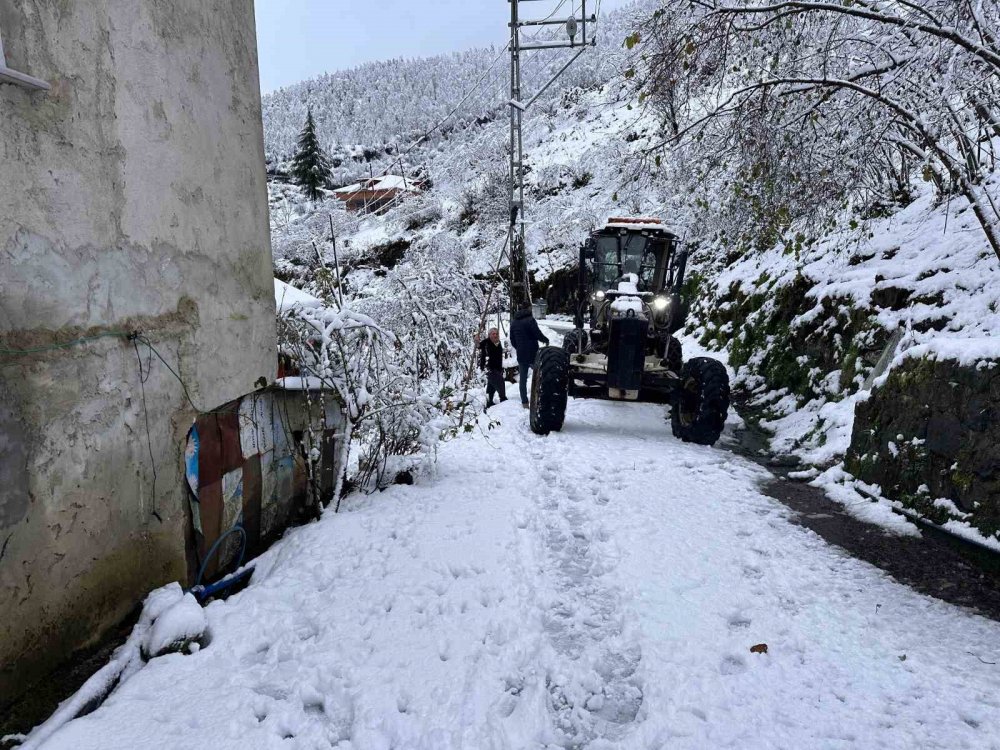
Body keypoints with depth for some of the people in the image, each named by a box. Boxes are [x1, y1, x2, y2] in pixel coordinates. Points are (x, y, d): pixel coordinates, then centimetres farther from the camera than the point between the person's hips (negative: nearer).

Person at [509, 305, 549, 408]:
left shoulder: (514, 323, 11)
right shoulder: (530, 320, -12)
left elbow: (512, 340, 15)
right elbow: (538, 334, -16)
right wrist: (546, 341, 2)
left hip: (521, 355, 6)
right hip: (532, 353, -6)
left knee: (523, 379, 9)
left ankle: (524, 402, 9)